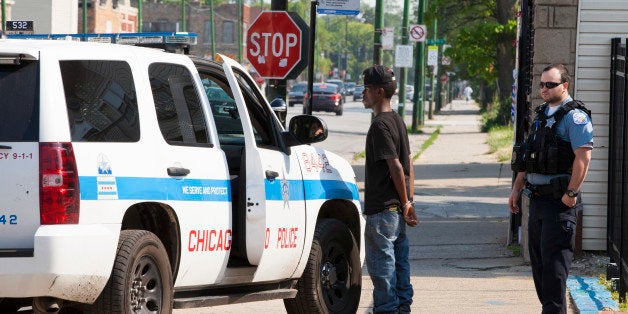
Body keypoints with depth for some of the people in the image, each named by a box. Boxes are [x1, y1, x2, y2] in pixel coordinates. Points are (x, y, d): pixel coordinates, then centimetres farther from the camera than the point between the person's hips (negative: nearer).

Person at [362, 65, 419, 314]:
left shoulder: (380, 125, -16)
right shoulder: (398, 121, 14)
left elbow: (396, 166, -20)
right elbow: (407, 165, 15)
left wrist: (405, 203, -13)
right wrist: (408, 201, 13)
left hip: (382, 209, -9)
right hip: (396, 208, 9)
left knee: (381, 264, -5)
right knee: (399, 261, 13)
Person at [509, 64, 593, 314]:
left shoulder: (574, 116, -11)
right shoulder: (542, 114, 17)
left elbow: (583, 157, -20)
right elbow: (526, 159, 23)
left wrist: (571, 194, -22)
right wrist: (517, 189, 18)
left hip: (559, 201, -9)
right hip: (537, 198, 9)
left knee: (554, 262, -10)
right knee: (538, 261, 11)